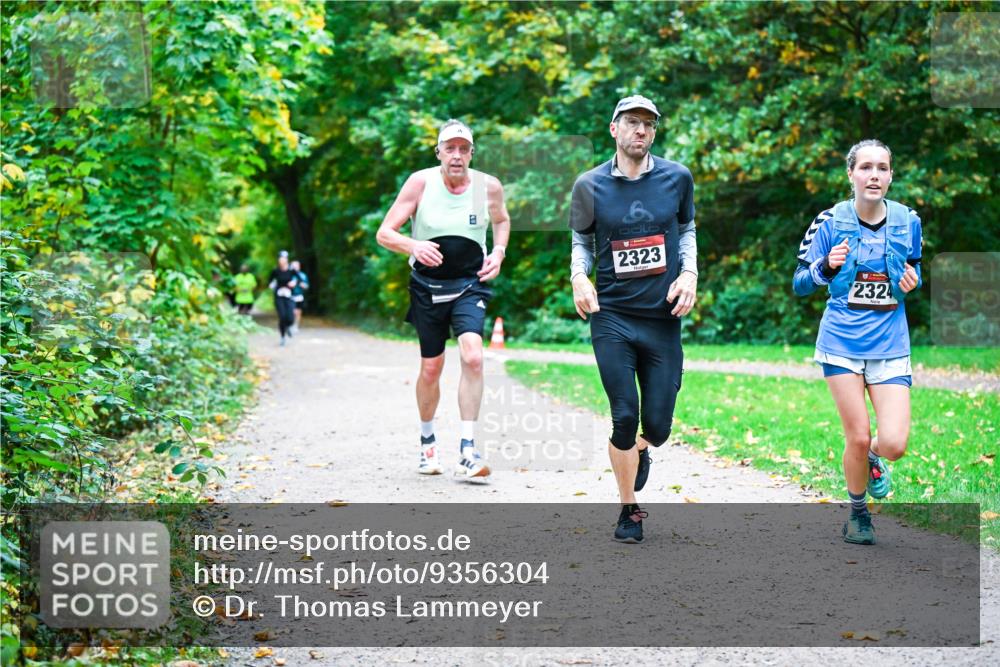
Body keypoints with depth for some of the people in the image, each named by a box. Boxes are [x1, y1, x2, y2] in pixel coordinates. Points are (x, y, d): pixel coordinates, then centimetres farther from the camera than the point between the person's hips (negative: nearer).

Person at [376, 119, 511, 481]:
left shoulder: (489, 186, -5)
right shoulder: (420, 182, -10)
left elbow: (502, 221, 18)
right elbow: (384, 234, -9)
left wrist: (499, 253, 0)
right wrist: (413, 245, -30)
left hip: (470, 285, 0)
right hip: (427, 285, 0)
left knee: (472, 356, -22)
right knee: (431, 367, 7)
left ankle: (467, 450, -19)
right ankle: (427, 442, 33)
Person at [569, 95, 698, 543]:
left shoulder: (677, 178, 3)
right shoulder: (590, 185, 0)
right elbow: (580, 240, 13)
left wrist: (689, 273, 1)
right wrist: (579, 276, -6)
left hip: (663, 319, 2)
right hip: (612, 317, -1)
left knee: (658, 426, 1)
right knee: (625, 417, -7)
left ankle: (639, 450, 40)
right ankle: (629, 511, 13)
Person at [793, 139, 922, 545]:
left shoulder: (907, 221, 0)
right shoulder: (831, 222, -6)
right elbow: (800, 285, -1)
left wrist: (912, 281, -7)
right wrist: (826, 267, -21)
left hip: (890, 345, 1)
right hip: (842, 343, -1)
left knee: (894, 444, -11)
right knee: (858, 437, -1)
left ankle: (872, 457, 27)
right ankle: (858, 512, 25)